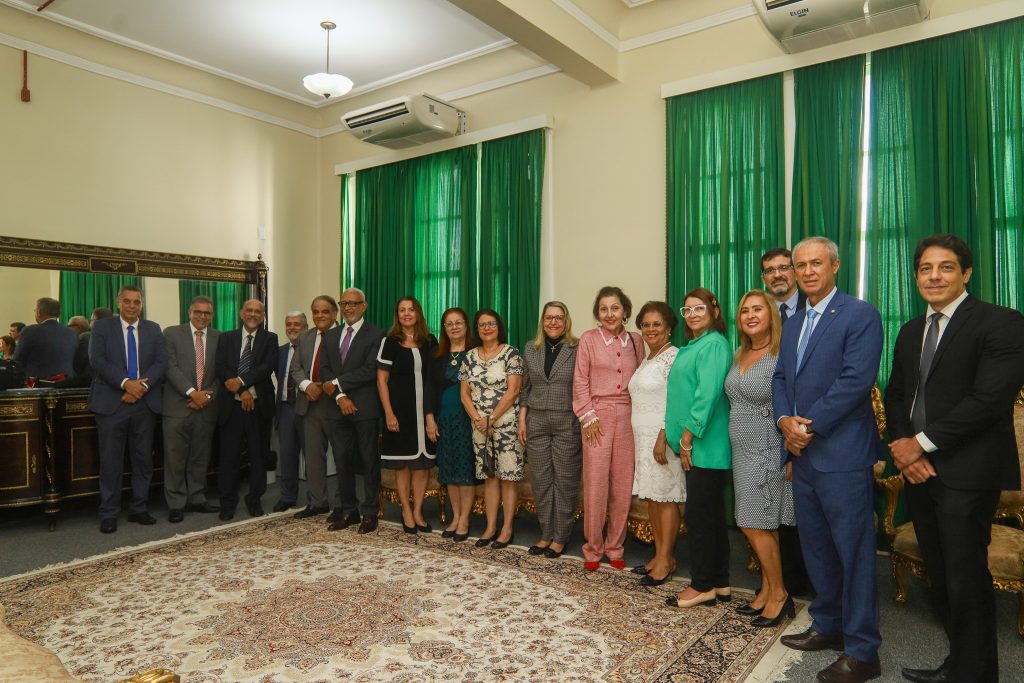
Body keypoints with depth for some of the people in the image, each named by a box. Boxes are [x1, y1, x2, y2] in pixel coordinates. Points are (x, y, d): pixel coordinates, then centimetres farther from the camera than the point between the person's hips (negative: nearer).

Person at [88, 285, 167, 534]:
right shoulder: (102, 326, 4)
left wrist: (143, 385, -13)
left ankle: (138, 509, 19)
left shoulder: (153, 329, 11)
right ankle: (109, 514, 11)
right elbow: (97, 360, -7)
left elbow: (161, 362, 2)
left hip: (145, 402, 3)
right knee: (110, 461, 1)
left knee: (143, 459, 8)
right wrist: (126, 383, -18)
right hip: (111, 402, -2)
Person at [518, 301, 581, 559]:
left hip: (568, 424, -4)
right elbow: (525, 388, 12)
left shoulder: (578, 349, -3)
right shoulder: (530, 350, 9)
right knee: (541, 481, 10)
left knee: (565, 481, 4)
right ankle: (546, 534, 23)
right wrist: (522, 420, 6)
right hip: (536, 423, 4)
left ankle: (560, 538, 16)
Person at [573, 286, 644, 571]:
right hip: (598, 415, -3)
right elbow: (580, 382, -1)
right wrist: (588, 417, -7)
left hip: (628, 417, 3)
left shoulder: (635, 340, 9)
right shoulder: (589, 339, 0)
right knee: (595, 484, -1)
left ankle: (615, 547, 20)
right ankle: (593, 548, 14)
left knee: (622, 485, 6)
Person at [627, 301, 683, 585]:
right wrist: (645, 439, 16)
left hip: (662, 437, -8)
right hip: (643, 437, 9)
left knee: (665, 497, -2)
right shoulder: (647, 359, 17)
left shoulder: (673, 356, -10)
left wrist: (663, 438, -22)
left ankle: (666, 559, 7)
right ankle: (660, 554, 20)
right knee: (651, 497, 11)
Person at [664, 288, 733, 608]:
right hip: (693, 445, 10)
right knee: (711, 514, 14)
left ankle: (703, 585, 11)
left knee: (699, 514, -2)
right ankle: (719, 583, 24)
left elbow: (708, 394, -20)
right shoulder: (692, 346, 17)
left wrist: (688, 437, -16)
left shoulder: (714, 344, -12)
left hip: (706, 446, -10)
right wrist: (679, 438, 13)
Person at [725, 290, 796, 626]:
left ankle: (778, 595, 14)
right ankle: (767, 591, 24)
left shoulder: (783, 357, -13)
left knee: (755, 525, -2)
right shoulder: (739, 355, 10)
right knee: (762, 527, 13)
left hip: (768, 453, -7)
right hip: (743, 451, 7)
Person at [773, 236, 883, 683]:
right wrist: (784, 421, -4)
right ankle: (828, 626, 33)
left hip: (843, 455, -7)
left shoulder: (860, 315, -8)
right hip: (803, 453, 8)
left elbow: (855, 379, -18)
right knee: (815, 548, 17)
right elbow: (781, 378, 14)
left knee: (853, 553, 1)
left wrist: (810, 426, -15)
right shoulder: (793, 323, 16)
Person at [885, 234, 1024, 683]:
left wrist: (922, 442, -14)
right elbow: (895, 396, 15)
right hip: (918, 470, 7)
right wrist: (902, 446, -2)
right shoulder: (911, 331, 15)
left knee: (966, 582, 1)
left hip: (966, 474, -6)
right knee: (939, 579, 15)